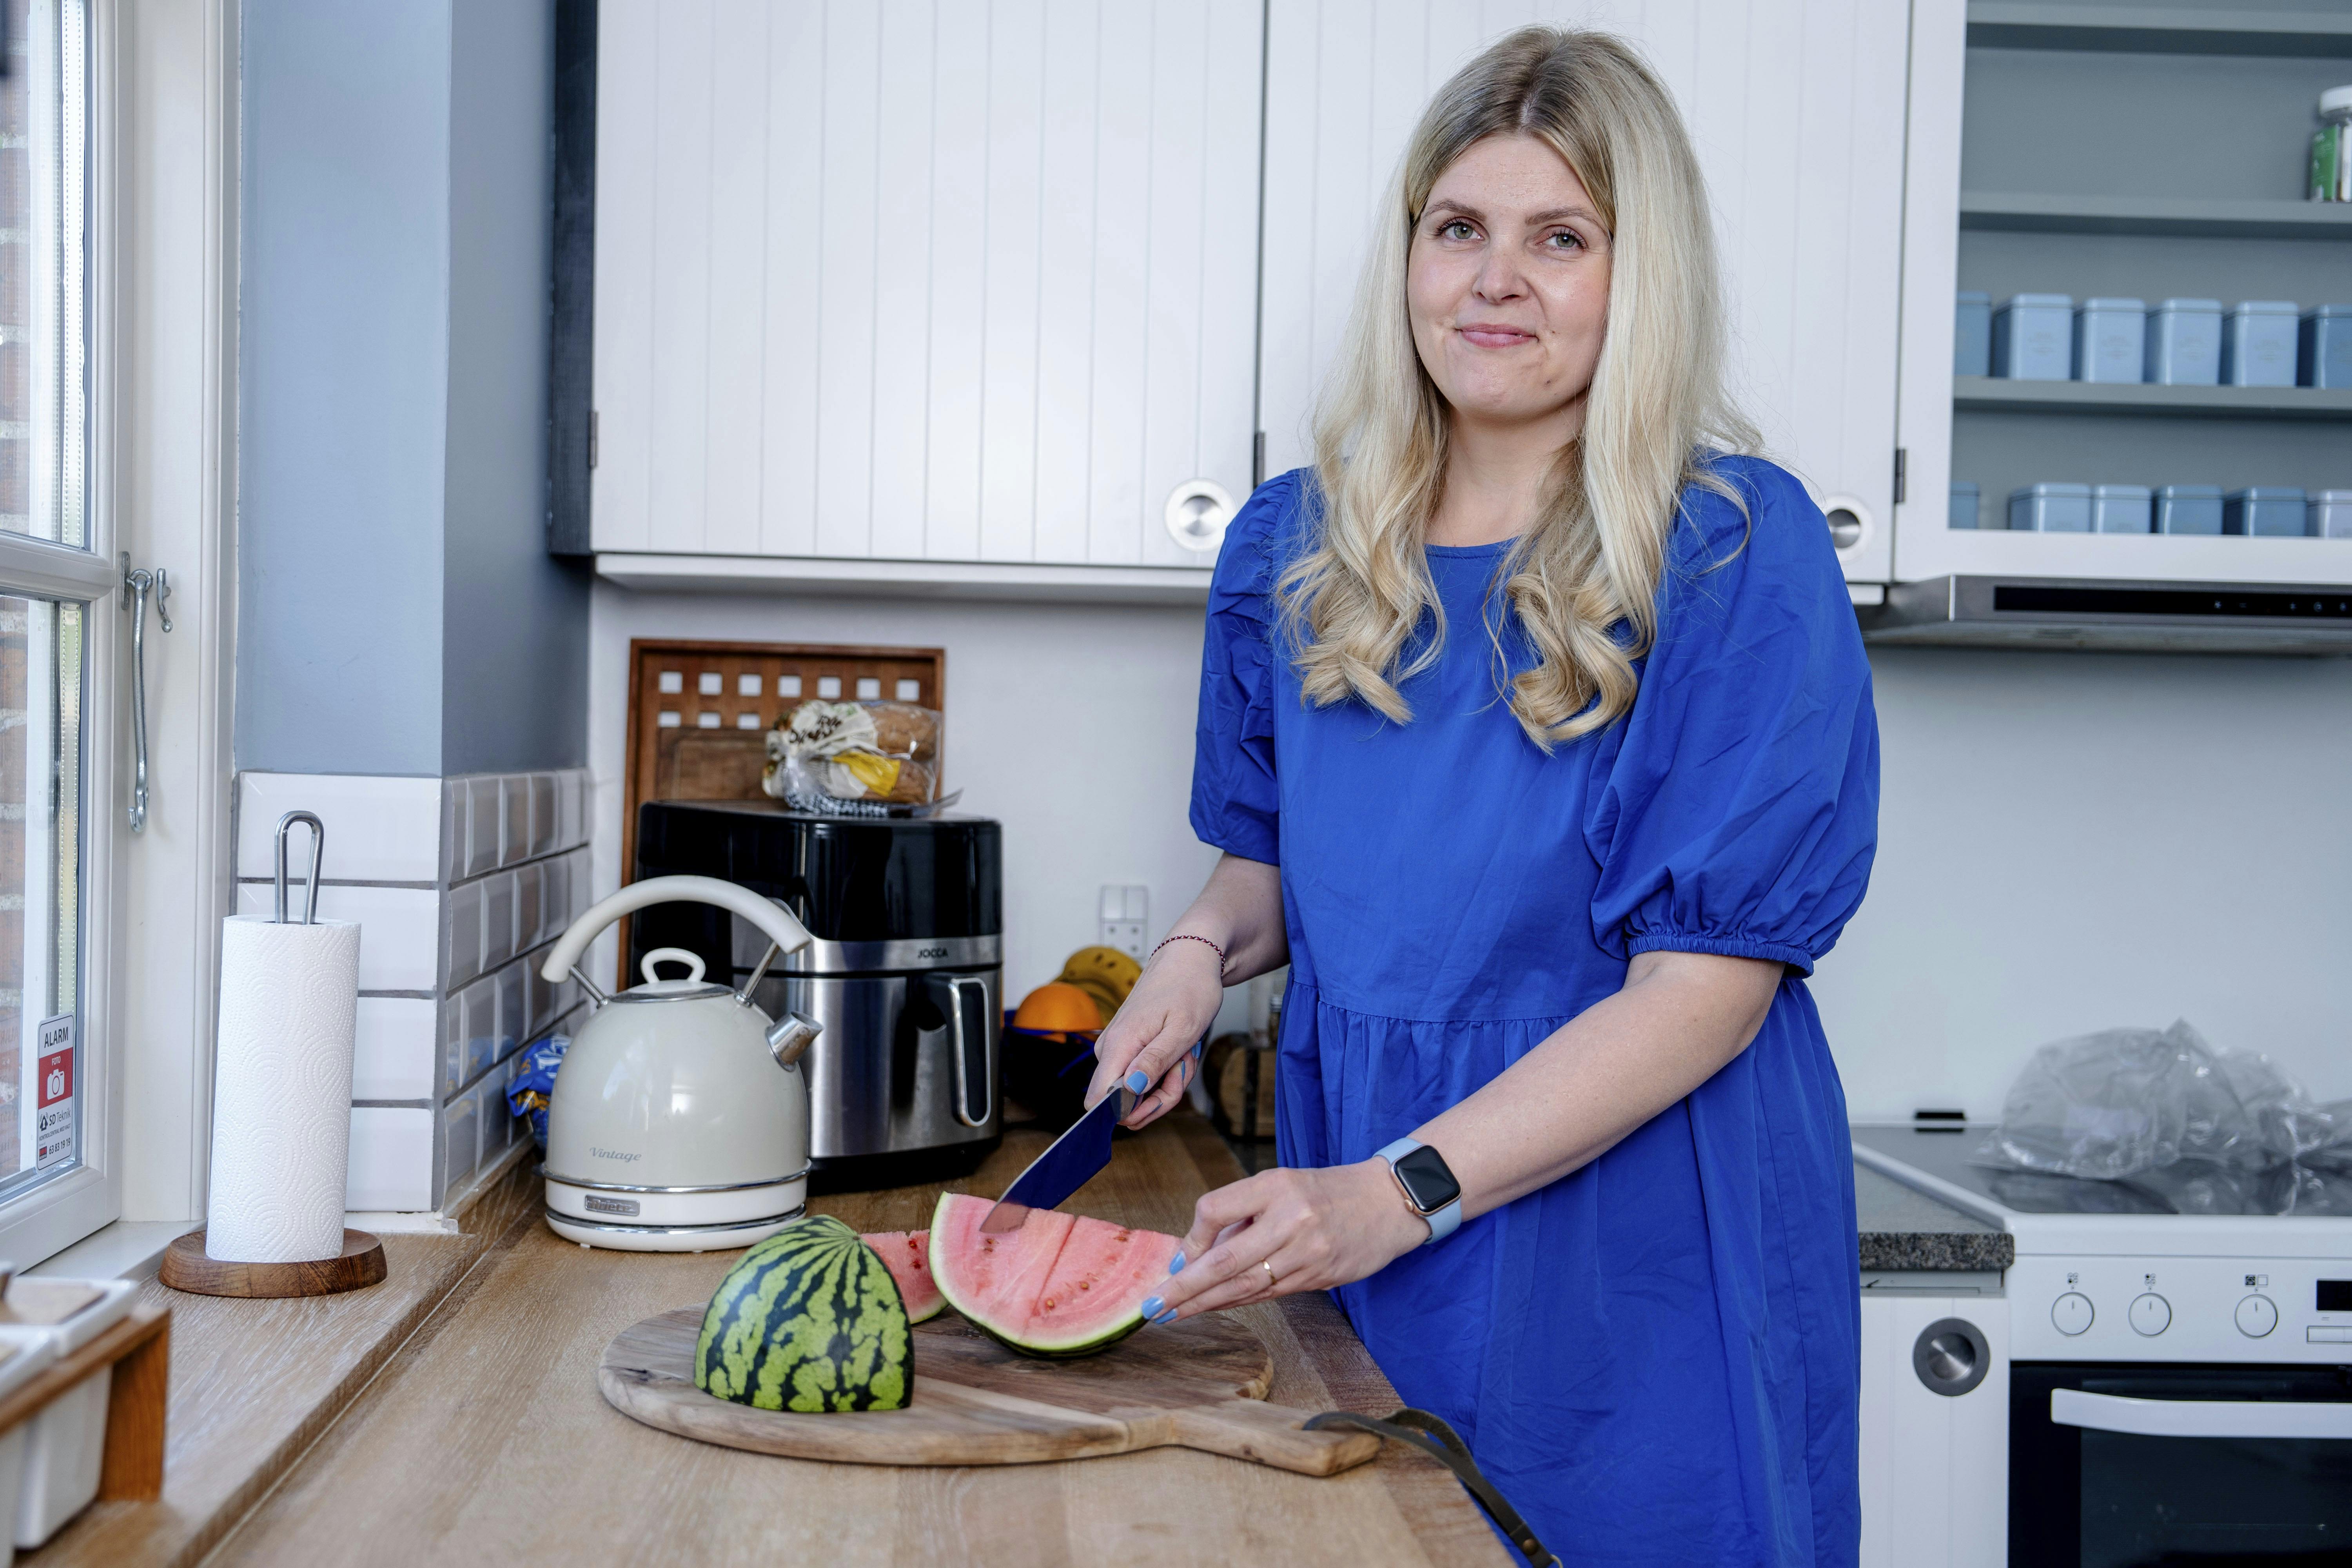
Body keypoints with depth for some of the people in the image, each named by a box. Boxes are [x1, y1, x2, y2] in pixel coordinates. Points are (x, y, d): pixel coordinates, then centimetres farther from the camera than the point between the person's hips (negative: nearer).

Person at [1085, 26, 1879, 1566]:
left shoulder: (1740, 553, -12)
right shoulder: (1297, 545, 3)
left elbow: (1706, 986, -17)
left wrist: (1402, 1191, -24)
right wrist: (1207, 945, -5)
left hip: (1637, 1258, -4)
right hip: (1351, 1232, 4)